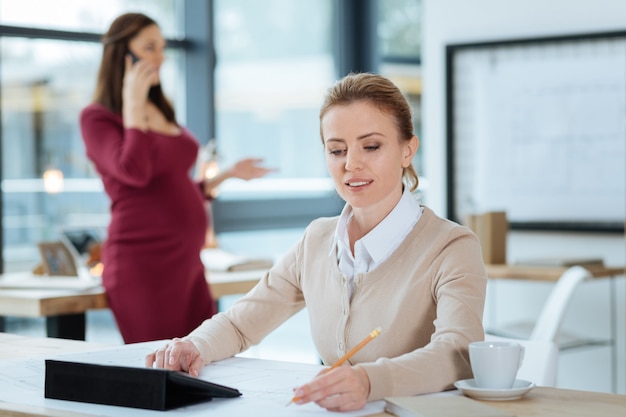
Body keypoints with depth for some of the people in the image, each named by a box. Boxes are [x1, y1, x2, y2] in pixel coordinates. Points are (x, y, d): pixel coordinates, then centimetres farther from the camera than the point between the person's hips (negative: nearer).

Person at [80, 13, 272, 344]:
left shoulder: (162, 113, 17)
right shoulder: (96, 118, -4)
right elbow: (134, 172, -22)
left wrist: (228, 174, 22)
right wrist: (132, 103, -13)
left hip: (187, 261, 7)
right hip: (143, 263, -7)